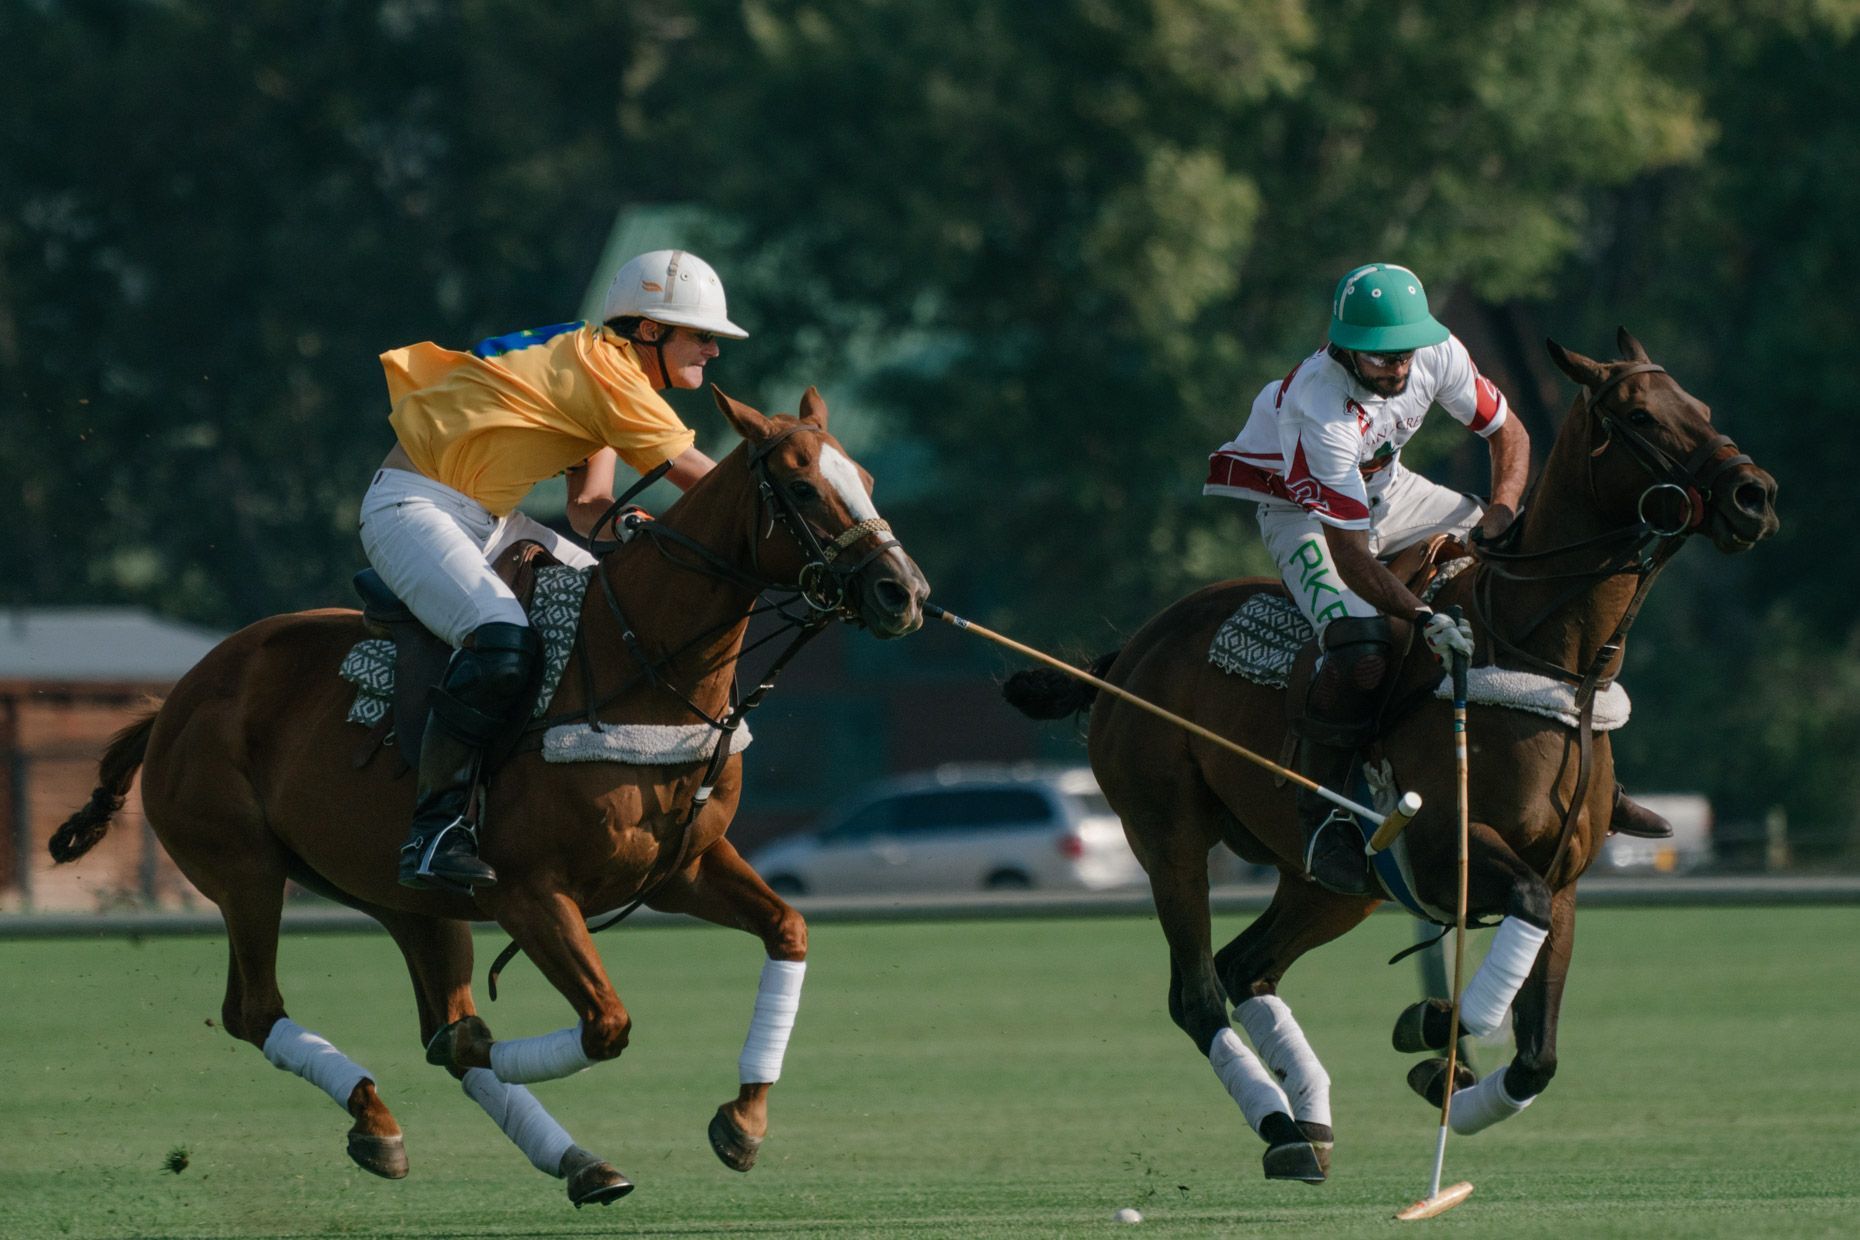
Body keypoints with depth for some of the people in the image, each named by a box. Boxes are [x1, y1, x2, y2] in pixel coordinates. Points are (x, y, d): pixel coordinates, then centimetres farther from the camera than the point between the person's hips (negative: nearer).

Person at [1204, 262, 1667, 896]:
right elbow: (1351, 558, -36)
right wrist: (1424, 618, -48)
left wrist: (1500, 513, -24)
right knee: (1362, 652, -33)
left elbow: (1508, 434, -4)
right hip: (1300, 509, -7)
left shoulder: (1438, 354, -21)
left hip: (1386, 489, 7)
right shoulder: (1322, 408, -38)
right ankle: (1319, 813, -14)